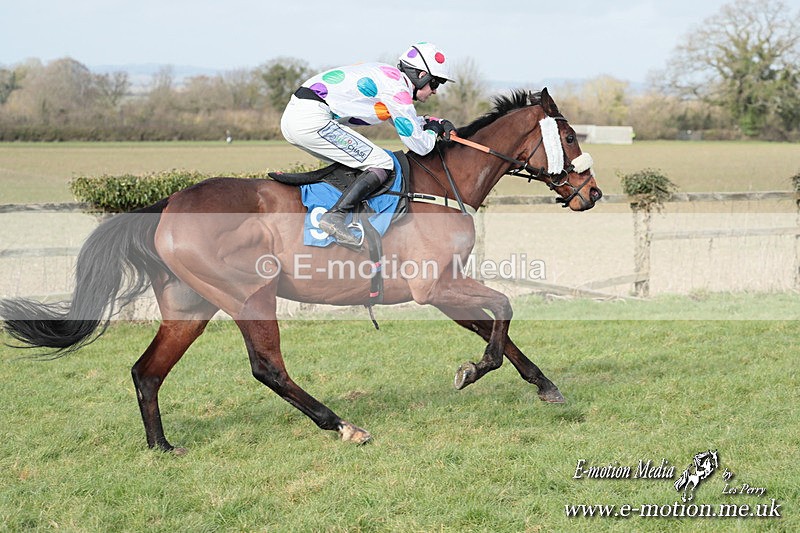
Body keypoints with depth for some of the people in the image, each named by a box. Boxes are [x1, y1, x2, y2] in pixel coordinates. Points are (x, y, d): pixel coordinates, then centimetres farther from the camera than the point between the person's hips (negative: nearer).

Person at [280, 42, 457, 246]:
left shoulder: (389, 76, 22)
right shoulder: (398, 90, -7)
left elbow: (408, 122, 38)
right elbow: (420, 146, -5)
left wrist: (437, 122, 25)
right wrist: (433, 130, 15)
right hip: (312, 120, -10)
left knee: (350, 163, 25)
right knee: (382, 165, -7)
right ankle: (335, 216, -20)